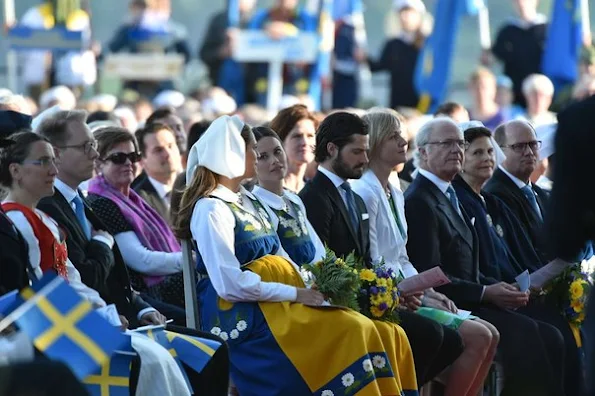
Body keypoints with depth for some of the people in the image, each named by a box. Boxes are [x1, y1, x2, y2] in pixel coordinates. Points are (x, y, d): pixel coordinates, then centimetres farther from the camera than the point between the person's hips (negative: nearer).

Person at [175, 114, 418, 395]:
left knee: (388, 338, -11)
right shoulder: (211, 210, -8)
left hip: (282, 301, 9)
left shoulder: (249, 202, 20)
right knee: (354, 336, -26)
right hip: (247, 316, -9)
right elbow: (230, 284, -18)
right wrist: (295, 293, -15)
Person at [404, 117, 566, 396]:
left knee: (548, 338, -7)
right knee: (523, 332, -23)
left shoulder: (450, 197, 20)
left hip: (470, 301, 9)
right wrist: (485, 293, -17)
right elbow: (431, 275, -17)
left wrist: (498, 288, 5)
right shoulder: (418, 202, -9)